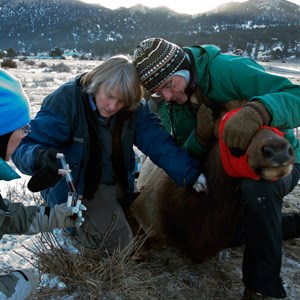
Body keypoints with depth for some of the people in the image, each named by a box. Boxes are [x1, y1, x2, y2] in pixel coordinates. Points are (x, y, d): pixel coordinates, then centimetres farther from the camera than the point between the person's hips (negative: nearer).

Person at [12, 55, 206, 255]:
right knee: (120, 242, -17)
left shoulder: (135, 109, -11)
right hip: (76, 188, -5)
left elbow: (159, 142, -20)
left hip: (119, 185, 6)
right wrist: (41, 158, -50)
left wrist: (191, 175, -34)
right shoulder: (66, 100, -24)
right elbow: (24, 147, -26)